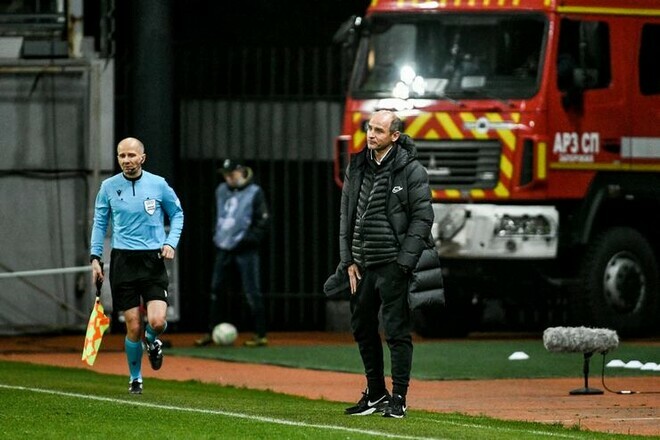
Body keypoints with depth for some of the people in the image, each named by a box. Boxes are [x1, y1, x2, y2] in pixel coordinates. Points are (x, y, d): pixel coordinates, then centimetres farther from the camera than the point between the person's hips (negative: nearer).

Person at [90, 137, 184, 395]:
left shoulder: (158, 184, 1)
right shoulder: (108, 187, 3)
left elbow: (177, 214, 13)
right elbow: (99, 223, 11)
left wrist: (171, 242, -1)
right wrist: (95, 257, 4)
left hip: (153, 260, 0)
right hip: (123, 260, 0)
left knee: (157, 322, -16)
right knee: (133, 327, -3)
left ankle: (152, 341, 21)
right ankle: (135, 378, 17)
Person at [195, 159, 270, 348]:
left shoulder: (254, 192, -6)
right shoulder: (221, 191, 11)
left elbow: (262, 220, -7)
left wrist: (250, 239, -16)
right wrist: (217, 236, 13)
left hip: (245, 249, -6)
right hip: (224, 247, 6)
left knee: (252, 292, -6)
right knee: (216, 289, 9)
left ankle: (261, 335, -2)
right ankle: (211, 332, 18)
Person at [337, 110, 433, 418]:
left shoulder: (411, 171, -6)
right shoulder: (356, 167, 10)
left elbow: (422, 218, -7)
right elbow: (346, 215, 15)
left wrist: (404, 261, -13)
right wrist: (348, 260, 8)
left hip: (393, 264, -6)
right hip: (362, 264, 6)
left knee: (397, 331, -3)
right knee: (363, 329, 12)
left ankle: (398, 398, 2)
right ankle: (375, 394, 24)